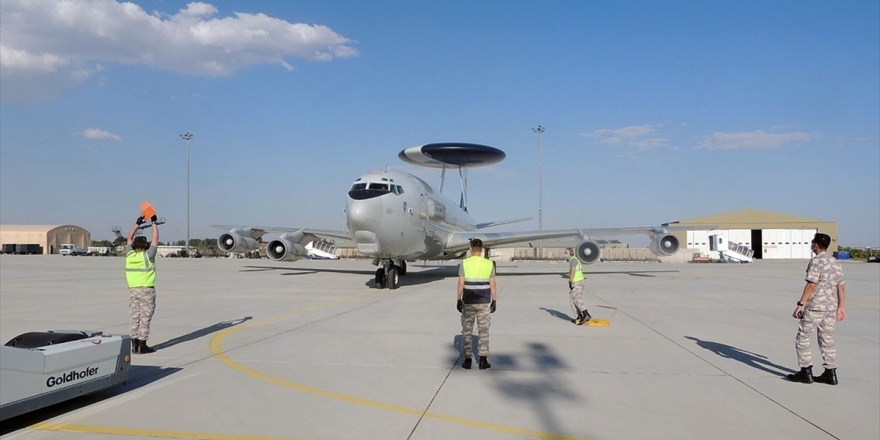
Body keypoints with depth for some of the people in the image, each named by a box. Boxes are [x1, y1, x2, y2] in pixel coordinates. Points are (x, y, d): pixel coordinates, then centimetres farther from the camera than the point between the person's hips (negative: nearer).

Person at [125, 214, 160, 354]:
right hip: (147, 290, -5)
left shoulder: (129, 255, 2)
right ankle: (142, 345, -1)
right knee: (145, 319, -2)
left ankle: (134, 344, 12)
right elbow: (155, 239, -3)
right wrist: (154, 223, 5)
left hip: (133, 290, 5)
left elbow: (130, 238, 16)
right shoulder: (147, 255, -11)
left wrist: (138, 223, 19)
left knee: (135, 318, 10)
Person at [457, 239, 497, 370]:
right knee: (484, 331, 8)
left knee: (467, 331, 9)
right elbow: (492, 285, -3)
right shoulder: (489, 264, -3)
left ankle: (467, 360, 10)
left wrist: (459, 300, 0)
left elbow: (461, 284, -9)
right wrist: (494, 302, 4)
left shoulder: (464, 263, -7)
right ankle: (483, 361, 8)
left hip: (468, 302, -1)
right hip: (484, 302, 1)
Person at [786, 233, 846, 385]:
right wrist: (841, 307, 16)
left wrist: (800, 304, -17)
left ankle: (806, 372, 2)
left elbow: (811, 285, -19)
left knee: (802, 338, 1)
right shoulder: (836, 262, 11)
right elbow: (841, 286, 11)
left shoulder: (816, 262, -13)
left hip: (814, 307, -8)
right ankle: (830, 374, 14)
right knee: (827, 341, 13)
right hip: (830, 308, 8)